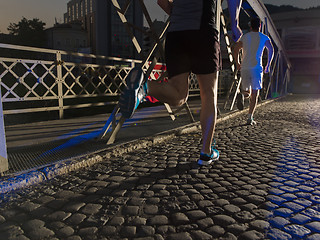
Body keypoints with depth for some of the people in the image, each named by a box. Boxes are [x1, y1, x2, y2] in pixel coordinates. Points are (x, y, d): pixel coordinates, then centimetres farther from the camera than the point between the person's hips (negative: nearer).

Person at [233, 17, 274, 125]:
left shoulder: (244, 37, 13)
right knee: (254, 94, 3)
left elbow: (235, 50, 18)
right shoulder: (264, 38, 8)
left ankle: (242, 95, -23)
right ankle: (250, 118, -4)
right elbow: (271, 50, -3)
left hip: (244, 68, 2)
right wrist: (268, 65, 5)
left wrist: (237, 64, 29)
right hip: (256, 68, -2)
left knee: (248, 92, 15)